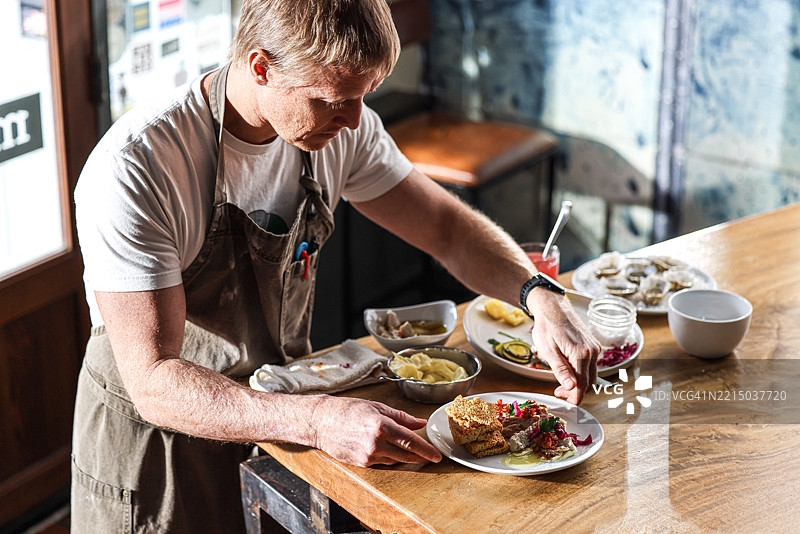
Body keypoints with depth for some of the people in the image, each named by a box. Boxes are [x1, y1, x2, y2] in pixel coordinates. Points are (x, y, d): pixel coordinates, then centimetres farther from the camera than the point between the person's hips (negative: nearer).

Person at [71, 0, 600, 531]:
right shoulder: (134, 169, -30)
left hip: (273, 404, 5)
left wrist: (541, 297, -19)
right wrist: (317, 420, -44)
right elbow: (155, 384, -32)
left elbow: (447, 227, -1)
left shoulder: (338, 128, -11)